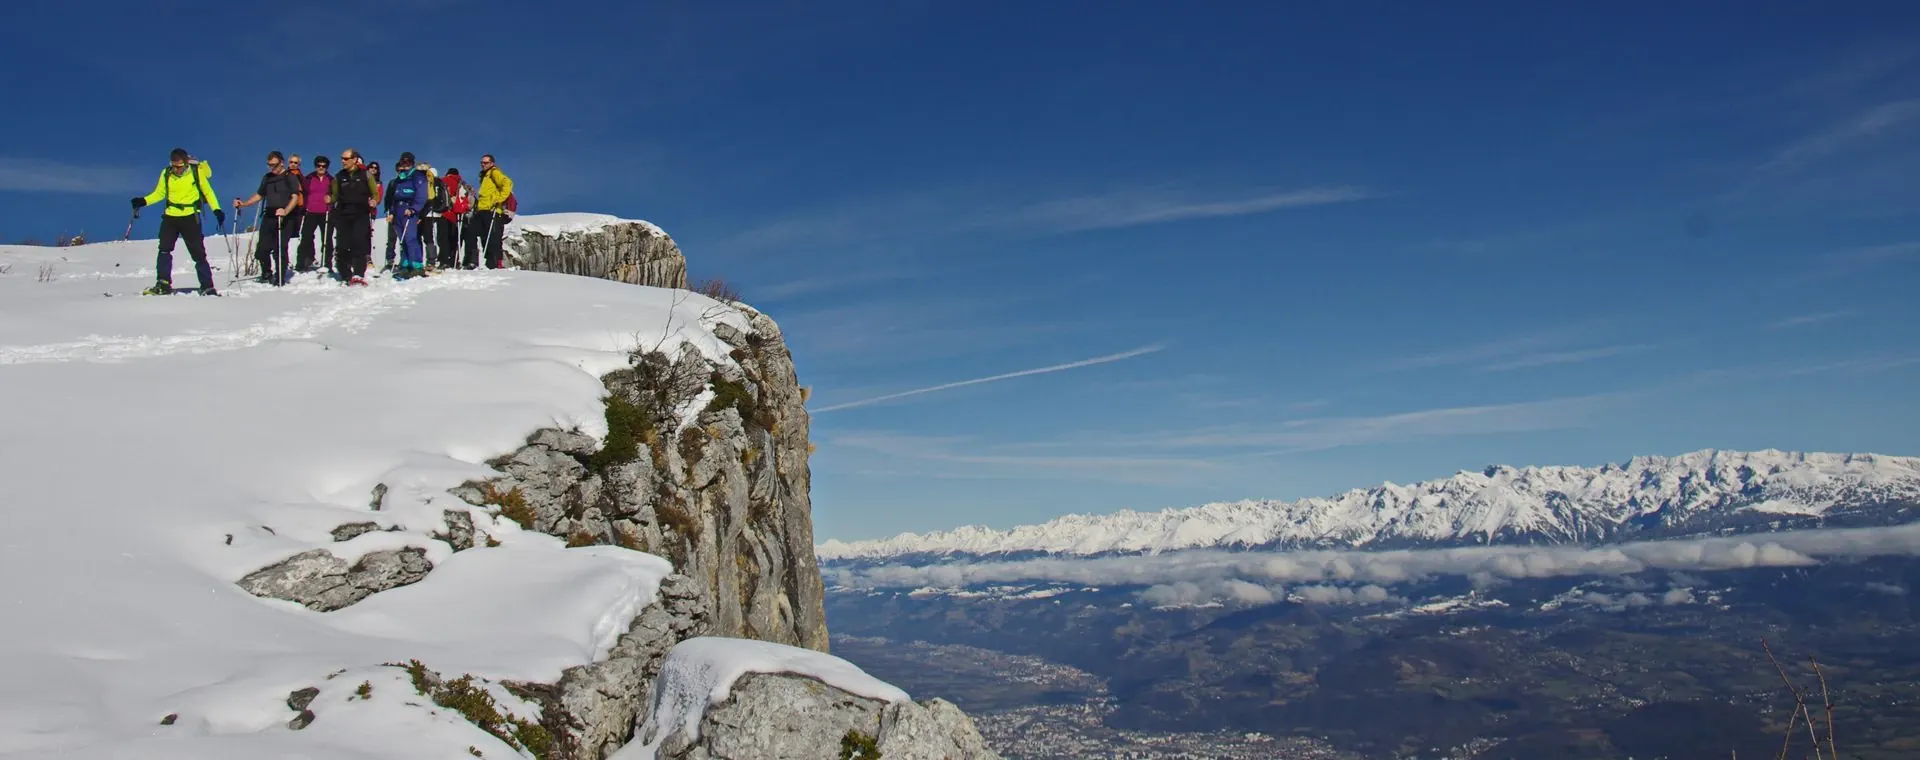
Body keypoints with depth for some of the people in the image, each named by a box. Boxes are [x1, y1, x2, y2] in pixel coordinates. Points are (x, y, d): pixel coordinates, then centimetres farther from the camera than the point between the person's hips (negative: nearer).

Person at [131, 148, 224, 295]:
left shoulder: (196, 172, -6)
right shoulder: (166, 173, 1)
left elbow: (208, 192, 2)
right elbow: (159, 193, 10)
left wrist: (217, 210, -9)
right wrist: (144, 201, -6)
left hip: (190, 218, -3)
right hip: (170, 217, 3)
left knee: (198, 253, 0)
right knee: (164, 249, -6)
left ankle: (207, 287, 5)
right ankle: (163, 284, -2)